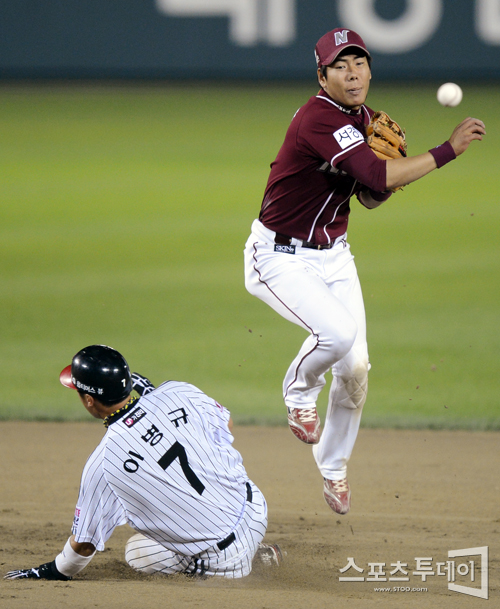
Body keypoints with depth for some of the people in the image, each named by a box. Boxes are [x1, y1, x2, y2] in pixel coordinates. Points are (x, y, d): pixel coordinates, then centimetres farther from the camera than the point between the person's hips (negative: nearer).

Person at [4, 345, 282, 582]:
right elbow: (226, 424, 16)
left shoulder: (104, 462, -16)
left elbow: (84, 544, -6)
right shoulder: (180, 392, -7)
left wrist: (57, 571, 15)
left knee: (137, 552, 19)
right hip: (255, 510, 6)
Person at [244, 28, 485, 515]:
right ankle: (299, 393, 2)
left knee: (355, 368, 5)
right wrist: (449, 150, -35)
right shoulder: (318, 119, -27)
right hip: (280, 256, -8)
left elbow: (372, 196, 9)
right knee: (338, 330, -30)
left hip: (332, 255, 8)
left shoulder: (364, 120, 3)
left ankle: (333, 469, 27)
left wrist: (394, 164, -12)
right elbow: (377, 175, -37)